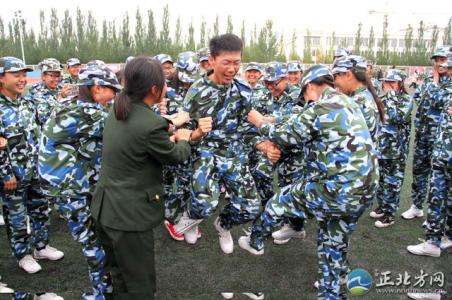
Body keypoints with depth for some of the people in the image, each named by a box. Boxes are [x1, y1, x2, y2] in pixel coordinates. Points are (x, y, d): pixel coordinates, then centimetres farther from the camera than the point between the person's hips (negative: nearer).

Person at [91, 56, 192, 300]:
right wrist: (183, 139, 13)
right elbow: (175, 156, -6)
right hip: (130, 215, -9)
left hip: (105, 208, 9)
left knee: (119, 278, 26)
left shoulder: (117, 112, 2)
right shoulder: (152, 124, -23)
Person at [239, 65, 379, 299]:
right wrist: (275, 124, 27)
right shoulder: (349, 104, 15)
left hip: (335, 189, -8)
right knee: (334, 246, 22)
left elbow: (287, 135, -1)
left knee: (280, 201, 16)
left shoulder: (319, 107, -13)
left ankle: (255, 242, 40)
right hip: (362, 190, 8)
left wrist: (261, 124, 16)